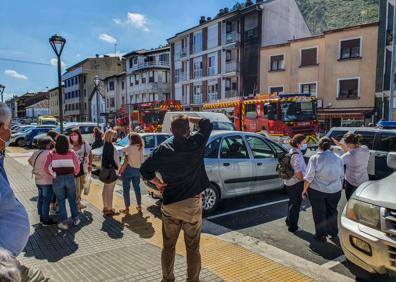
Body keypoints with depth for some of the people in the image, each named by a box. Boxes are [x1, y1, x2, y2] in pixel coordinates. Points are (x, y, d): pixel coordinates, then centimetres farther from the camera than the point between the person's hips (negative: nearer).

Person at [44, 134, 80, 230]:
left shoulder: (52, 154, -5)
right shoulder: (71, 153, -4)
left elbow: (47, 167, -14)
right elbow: (77, 166, -7)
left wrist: (53, 174, 1)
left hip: (58, 179, -1)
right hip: (70, 178, 1)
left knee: (61, 201, 11)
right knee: (72, 200, 17)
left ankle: (64, 222, 16)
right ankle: (75, 219, 27)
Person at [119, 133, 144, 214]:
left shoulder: (128, 148, -13)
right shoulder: (141, 148, 3)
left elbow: (126, 161, -16)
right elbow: (142, 160, -3)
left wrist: (121, 170, -9)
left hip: (129, 169, -5)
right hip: (138, 170, 5)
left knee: (126, 189, 6)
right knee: (137, 188, 17)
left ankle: (127, 208, 9)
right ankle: (139, 206, 23)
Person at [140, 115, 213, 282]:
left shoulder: (162, 149, -4)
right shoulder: (196, 143, -10)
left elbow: (145, 170, 0)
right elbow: (207, 125, 6)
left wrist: (158, 183, 10)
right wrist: (188, 119, 7)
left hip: (170, 204, 2)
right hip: (192, 204, -2)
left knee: (168, 246, 18)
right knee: (193, 248, 11)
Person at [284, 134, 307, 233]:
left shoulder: (292, 152, 7)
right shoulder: (296, 155, -23)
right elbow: (297, 171, -29)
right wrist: (304, 180, -14)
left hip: (289, 181, 10)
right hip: (296, 183, -10)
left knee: (292, 202, 24)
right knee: (296, 204, 5)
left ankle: (289, 220, 39)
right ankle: (293, 226, 17)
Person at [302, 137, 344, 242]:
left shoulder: (315, 158, -13)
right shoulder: (337, 158, 0)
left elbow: (309, 177, -13)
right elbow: (341, 176, 8)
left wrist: (305, 190, -2)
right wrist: (339, 186, 24)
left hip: (317, 191, -4)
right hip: (335, 190, 4)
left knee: (319, 213, 10)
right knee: (332, 211, 21)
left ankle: (321, 234, 18)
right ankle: (333, 232, 36)